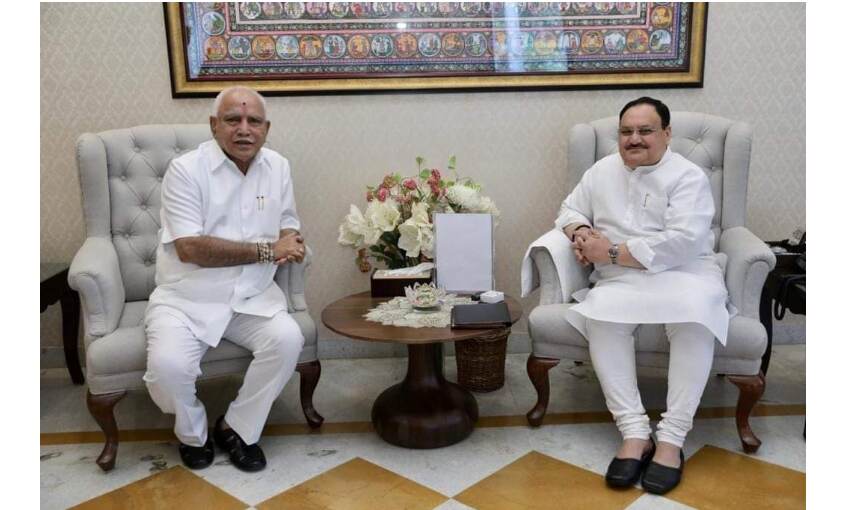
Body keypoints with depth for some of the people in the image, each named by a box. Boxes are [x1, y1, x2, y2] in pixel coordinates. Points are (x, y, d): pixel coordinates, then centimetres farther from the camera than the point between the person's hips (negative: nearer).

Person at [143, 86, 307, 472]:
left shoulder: (278, 167, 5)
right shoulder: (186, 169, -12)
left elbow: (287, 222, 15)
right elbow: (189, 248, -20)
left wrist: (291, 241, -12)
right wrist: (267, 250, -18)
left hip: (252, 296, 4)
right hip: (186, 297, -3)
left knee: (288, 339, -23)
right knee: (168, 365, -28)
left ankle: (236, 428, 1)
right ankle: (193, 433, 9)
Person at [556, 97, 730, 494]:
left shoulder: (688, 176, -4)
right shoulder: (602, 171, 13)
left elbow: (683, 242, -16)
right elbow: (569, 209, 21)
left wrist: (613, 252, -17)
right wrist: (580, 232, -4)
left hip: (683, 273, -3)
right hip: (620, 281, 3)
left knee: (693, 315, -36)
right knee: (600, 315, -31)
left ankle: (671, 439, -26)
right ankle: (635, 433, -27)